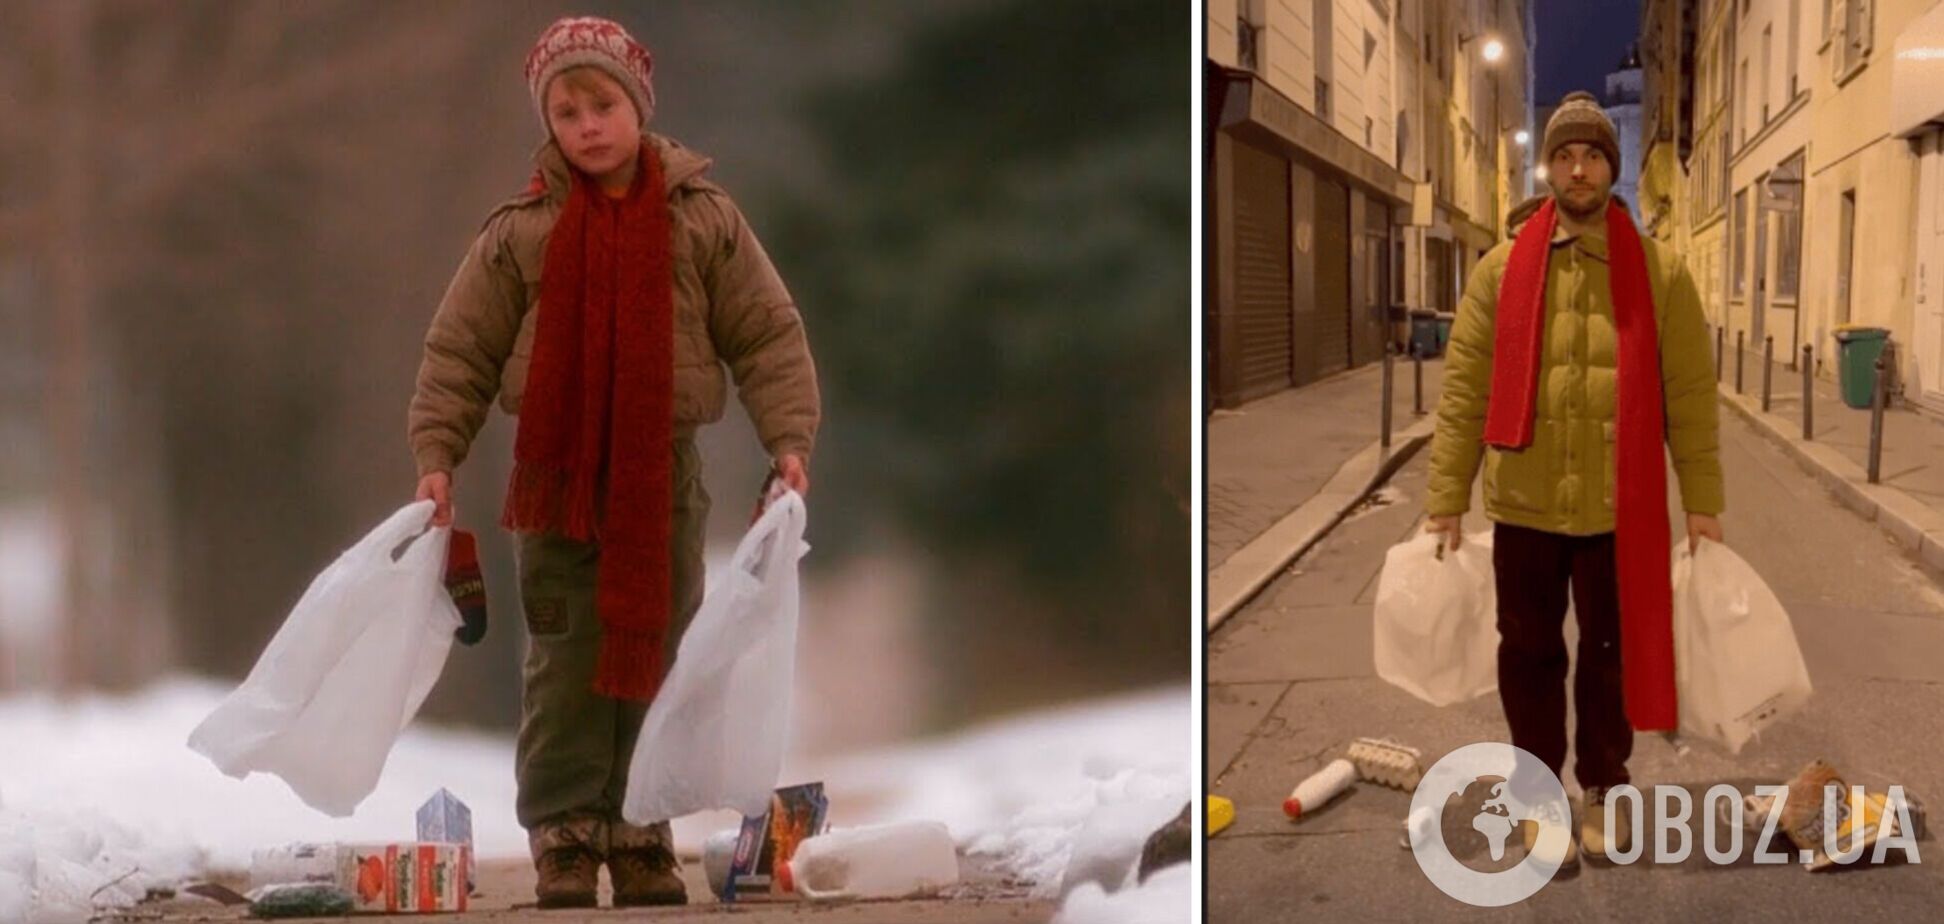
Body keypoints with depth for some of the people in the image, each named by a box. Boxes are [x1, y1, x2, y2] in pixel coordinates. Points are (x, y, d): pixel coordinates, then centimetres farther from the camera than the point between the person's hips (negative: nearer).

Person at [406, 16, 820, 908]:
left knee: (654, 662, 6)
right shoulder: (520, 230, -1)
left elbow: (766, 333, 0)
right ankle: (564, 839, 6)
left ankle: (640, 839, 16)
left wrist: (789, 438, -10)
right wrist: (436, 455, -5)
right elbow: (459, 350, 2)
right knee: (564, 666, -1)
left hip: (664, 473, 1)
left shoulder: (703, 217, 0)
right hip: (557, 473, -1)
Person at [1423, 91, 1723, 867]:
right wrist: (1447, 497, -3)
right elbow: (1463, 388, 0)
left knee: (1611, 653, 11)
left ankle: (1601, 790, 28)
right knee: (1530, 654, 9)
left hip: (1621, 509, 0)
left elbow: (1690, 393, 0)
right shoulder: (1500, 270, 1)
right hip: (1524, 505, 1)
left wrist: (1702, 498, -2)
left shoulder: (1660, 274, 0)